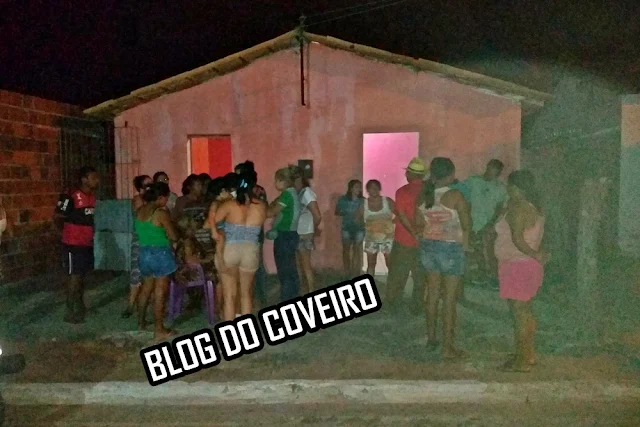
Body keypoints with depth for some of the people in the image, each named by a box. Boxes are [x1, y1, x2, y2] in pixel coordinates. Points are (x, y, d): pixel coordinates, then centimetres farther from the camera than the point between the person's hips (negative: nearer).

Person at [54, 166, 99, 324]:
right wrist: (70, 232, 1)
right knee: (75, 276, -3)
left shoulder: (92, 196, 5)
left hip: (87, 243, 7)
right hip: (74, 244, -7)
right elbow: (57, 218, -11)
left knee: (82, 275, 17)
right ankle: (69, 312, 5)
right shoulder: (71, 197, -19)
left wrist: (88, 234, 9)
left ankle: (80, 305, 31)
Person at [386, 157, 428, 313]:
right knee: (420, 276, 13)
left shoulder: (402, 192, -12)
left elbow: (402, 215, -18)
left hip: (403, 241, -2)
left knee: (397, 273, 14)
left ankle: (393, 301, 24)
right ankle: (417, 306, 18)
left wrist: (414, 232, -15)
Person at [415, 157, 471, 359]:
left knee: (432, 294, 17)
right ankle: (448, 347, 8)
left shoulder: (423, 195, -1)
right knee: (450, 299, 2)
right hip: (451, 248, -6)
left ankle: (431, 338, 29)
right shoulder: (455, 196, -17)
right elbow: (467, 225, -11)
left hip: (428, 246, 6)